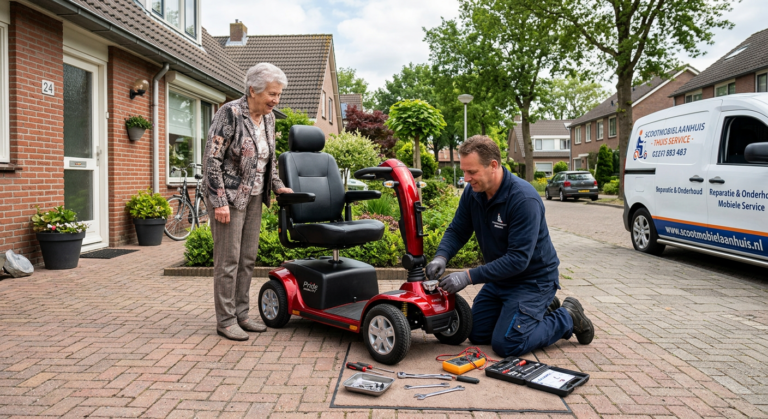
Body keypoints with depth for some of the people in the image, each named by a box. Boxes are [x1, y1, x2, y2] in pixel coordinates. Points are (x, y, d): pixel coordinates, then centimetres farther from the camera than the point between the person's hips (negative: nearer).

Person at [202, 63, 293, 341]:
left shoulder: (268, 118, 7)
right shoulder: (230, 113, -16)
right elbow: (212, 159, -17)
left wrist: (278, 186, 10)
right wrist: (219, 202, -20)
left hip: (253, 196, 8)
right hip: (229, 195, -7)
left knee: (248, 258, 11)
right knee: (228, 260, -2)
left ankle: (241, 314, 23)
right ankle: (225, 320, 9)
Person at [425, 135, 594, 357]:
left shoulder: (524, 199, -30)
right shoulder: (473, 192, -8)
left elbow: (518, 259, -33)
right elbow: (457, 231, 1)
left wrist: (469, 276, -35)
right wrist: (441, 257, -20)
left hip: (533, 279, -8)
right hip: (500, 278, 8)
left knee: (506, 345, -15)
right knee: (477, 335, 12)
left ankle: (568, 317, 7)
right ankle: (543, 309, 25)